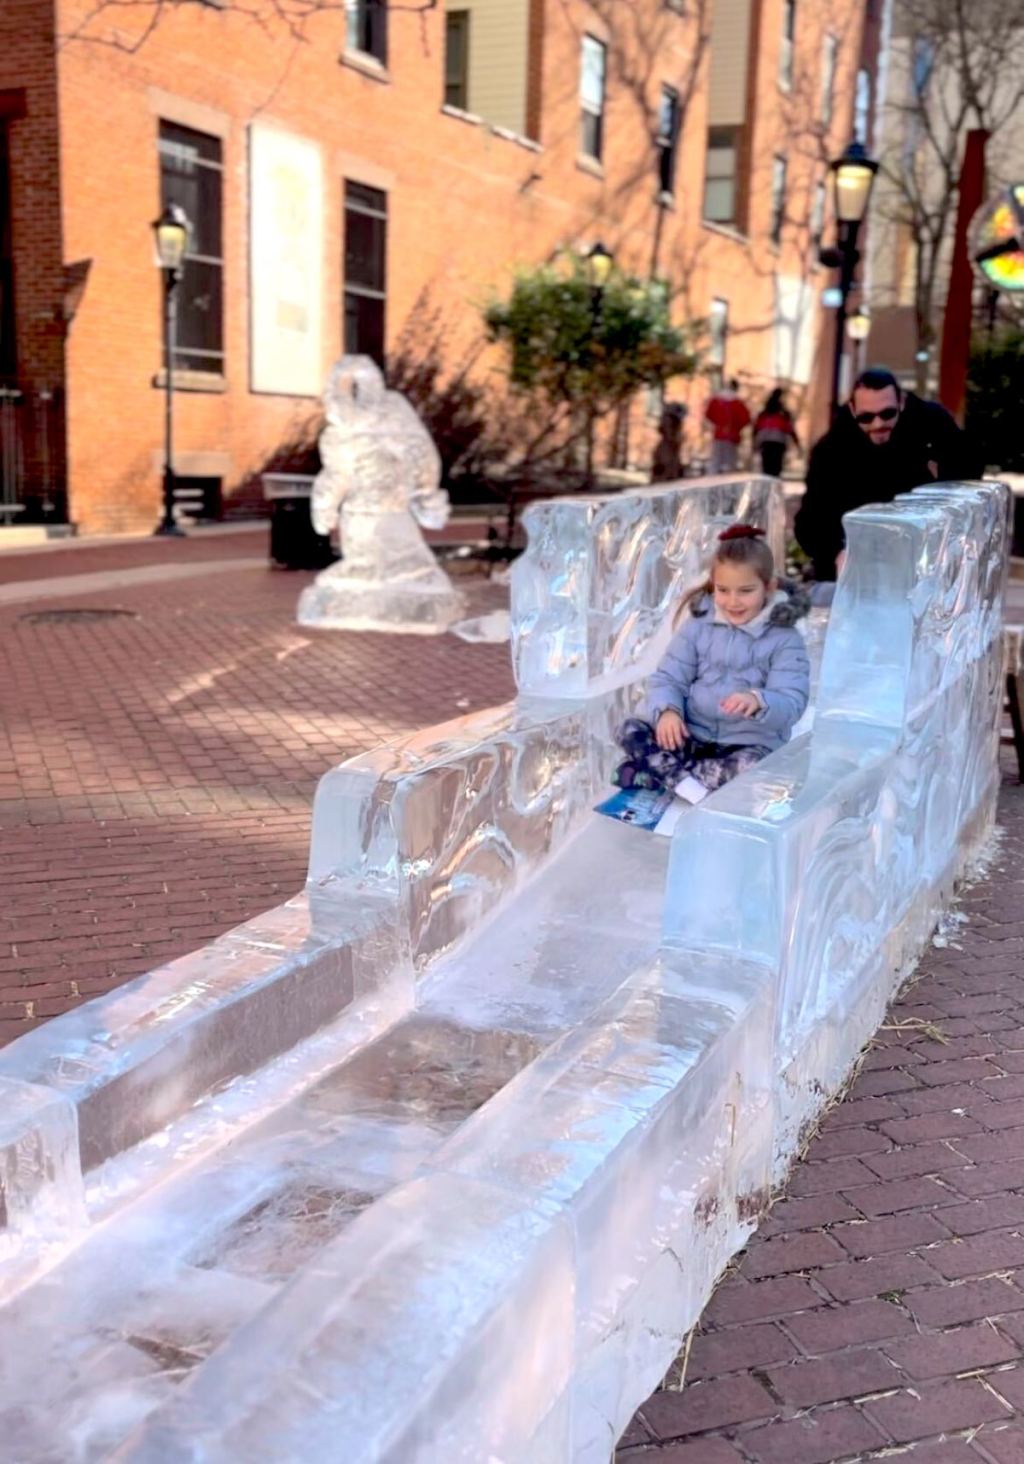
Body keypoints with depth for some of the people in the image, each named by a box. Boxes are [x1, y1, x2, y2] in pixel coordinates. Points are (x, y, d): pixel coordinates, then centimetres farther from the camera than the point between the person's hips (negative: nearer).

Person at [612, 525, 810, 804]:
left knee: (751, 765, -37)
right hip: (692, 737, 3)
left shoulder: (785, 638, -6)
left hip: (751, 743, -3)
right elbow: (668, 679, 0)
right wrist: (667, 711, -24)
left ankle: (660, 773, -26)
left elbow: (791, 704, -16)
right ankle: (690, 781, -32)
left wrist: (758, 701, -39)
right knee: (631, 731, -17)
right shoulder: (698, 624, 3)